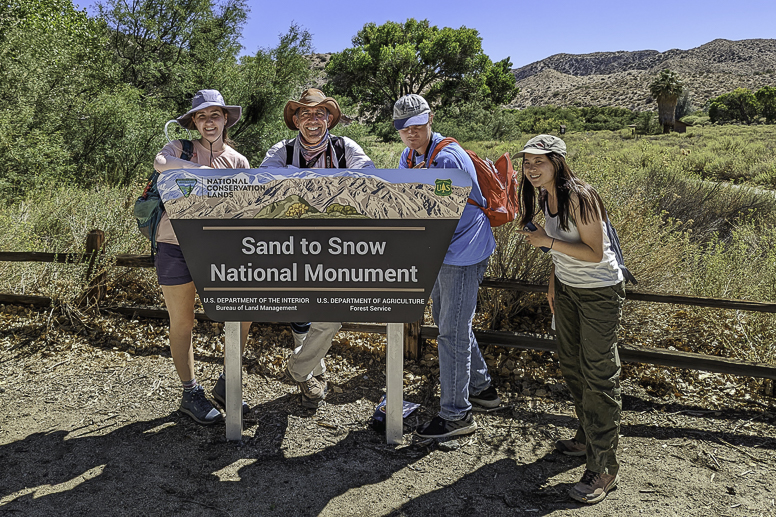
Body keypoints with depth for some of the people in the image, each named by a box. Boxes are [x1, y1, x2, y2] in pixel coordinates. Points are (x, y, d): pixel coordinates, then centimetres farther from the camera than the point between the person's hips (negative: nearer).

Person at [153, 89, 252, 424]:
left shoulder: (239, 163, 9)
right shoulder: (180, 148, 4)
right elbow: (161, 164, -21)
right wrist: (207, 169, -32)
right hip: (175, 246, -2)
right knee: (182, 323, 5)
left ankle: (226, 384, 17)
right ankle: (191, 394, 20)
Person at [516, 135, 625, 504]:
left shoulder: (579, 197, -24)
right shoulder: (545, 196, 2)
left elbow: (594, 253, -25)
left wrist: (547, 241, -28)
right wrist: (553, 283, 16)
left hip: (600, 293, -9)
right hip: (567, 288, 9)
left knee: (598, 375, -4)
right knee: (570, 363, 17)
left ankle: (603, 467, 6)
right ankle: (588, 437, 36)